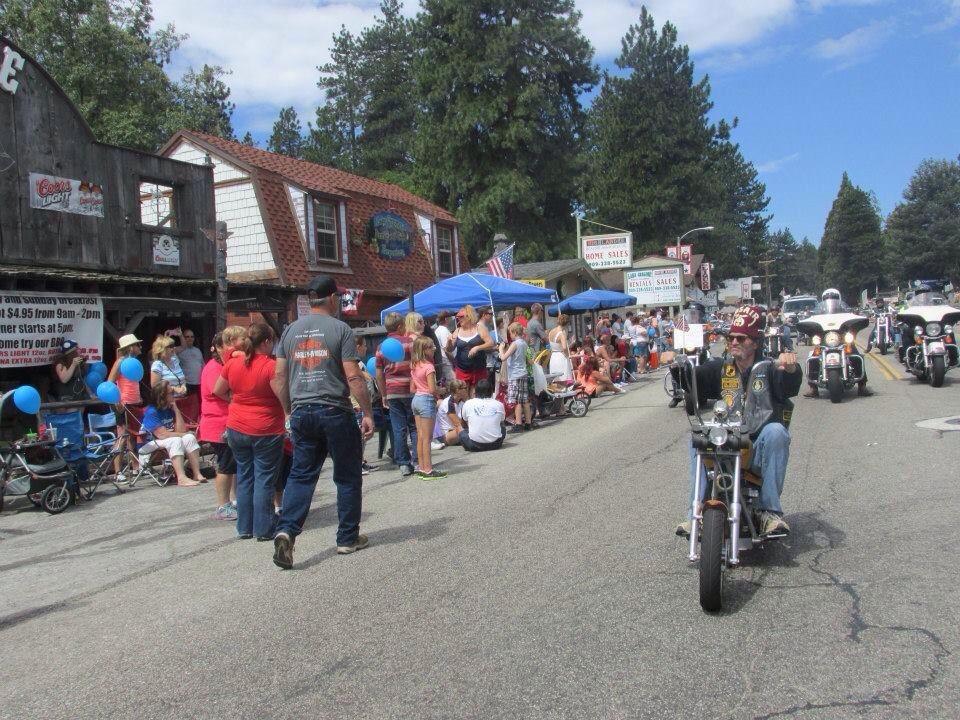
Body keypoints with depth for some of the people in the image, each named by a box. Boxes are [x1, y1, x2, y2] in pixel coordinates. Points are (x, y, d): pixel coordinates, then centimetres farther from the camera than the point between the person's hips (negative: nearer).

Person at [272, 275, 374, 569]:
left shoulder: (290, 330, 9)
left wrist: (288, 412, 19)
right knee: (348, 477, 9)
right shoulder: (340, 329, -6)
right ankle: (348, 538, 17)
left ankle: (286, 531, -8)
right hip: (335, 411, -4)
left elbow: (279, 377, 10)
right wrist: (368, 413, -6)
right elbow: (353, 377, -11)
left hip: (301, 412, 5)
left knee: (301, 475, 10)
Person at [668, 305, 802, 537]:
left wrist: (790, 368, -41)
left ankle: (771, 511, -28)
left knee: (776, 431, -31)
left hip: (761, 449, -3)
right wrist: (678, 366, -22)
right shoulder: (720, 368, 12)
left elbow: (790, 387, -18)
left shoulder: (768, 368, 1)